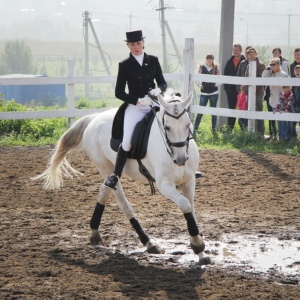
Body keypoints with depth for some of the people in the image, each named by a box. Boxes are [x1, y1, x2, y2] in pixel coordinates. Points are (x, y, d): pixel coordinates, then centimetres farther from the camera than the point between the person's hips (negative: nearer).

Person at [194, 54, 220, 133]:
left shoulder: (216, 68, 1)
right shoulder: (202, 68, 0)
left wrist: (216, 84, -8)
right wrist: (200, 85, -9)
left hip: (214, 92, 1)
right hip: (204, 92, -1)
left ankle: (214, 129, 13)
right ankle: (195, 128, 0)